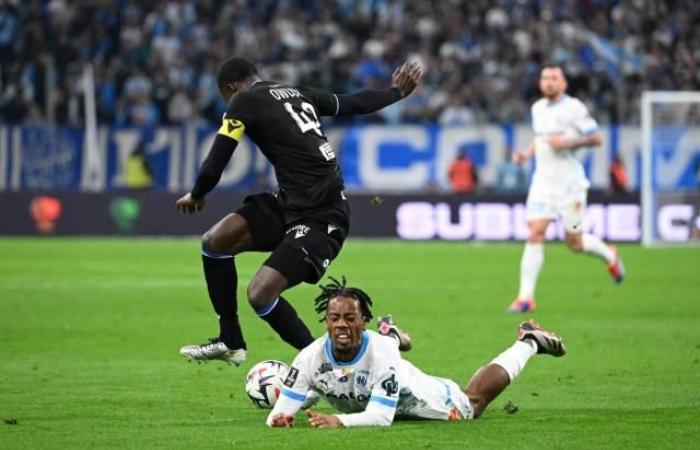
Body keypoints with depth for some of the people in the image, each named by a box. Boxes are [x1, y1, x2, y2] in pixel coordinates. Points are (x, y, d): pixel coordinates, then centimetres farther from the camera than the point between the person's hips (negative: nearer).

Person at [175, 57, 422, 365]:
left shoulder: (244, 101, -8)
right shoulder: (297, 94, 13)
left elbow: (214, 166, -8)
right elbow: (353, 103, 25)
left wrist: (196, 196, 14)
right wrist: (397, 92, 45)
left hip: (321, 220, -9)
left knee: (260, 294, -17)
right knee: (215, 241, 4)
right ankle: (230, 343, 14)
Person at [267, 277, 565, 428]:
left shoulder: (379, 352, -43)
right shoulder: (312, 357, -36)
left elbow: (382, 416, -47)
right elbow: (283, 409, -37)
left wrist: (340, 421, -63)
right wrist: (280, 418, -62)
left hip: (419, 398, -3)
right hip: (363, 405, 3)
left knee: (474, 401, 23)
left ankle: (528, 342, 44)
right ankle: (391, 337, 69)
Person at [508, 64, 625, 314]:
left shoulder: (574, 108, -9)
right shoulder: (537, 108, 11)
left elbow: (596, 138, -9)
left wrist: (567, 142, -21)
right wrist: (527, 152, 9)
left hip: (570, 183, -5)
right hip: (543, 180, 5)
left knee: (574, 242, 3)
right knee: (535, 235, -10)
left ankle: (610, 255, 36)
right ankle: (526, 297, -11)